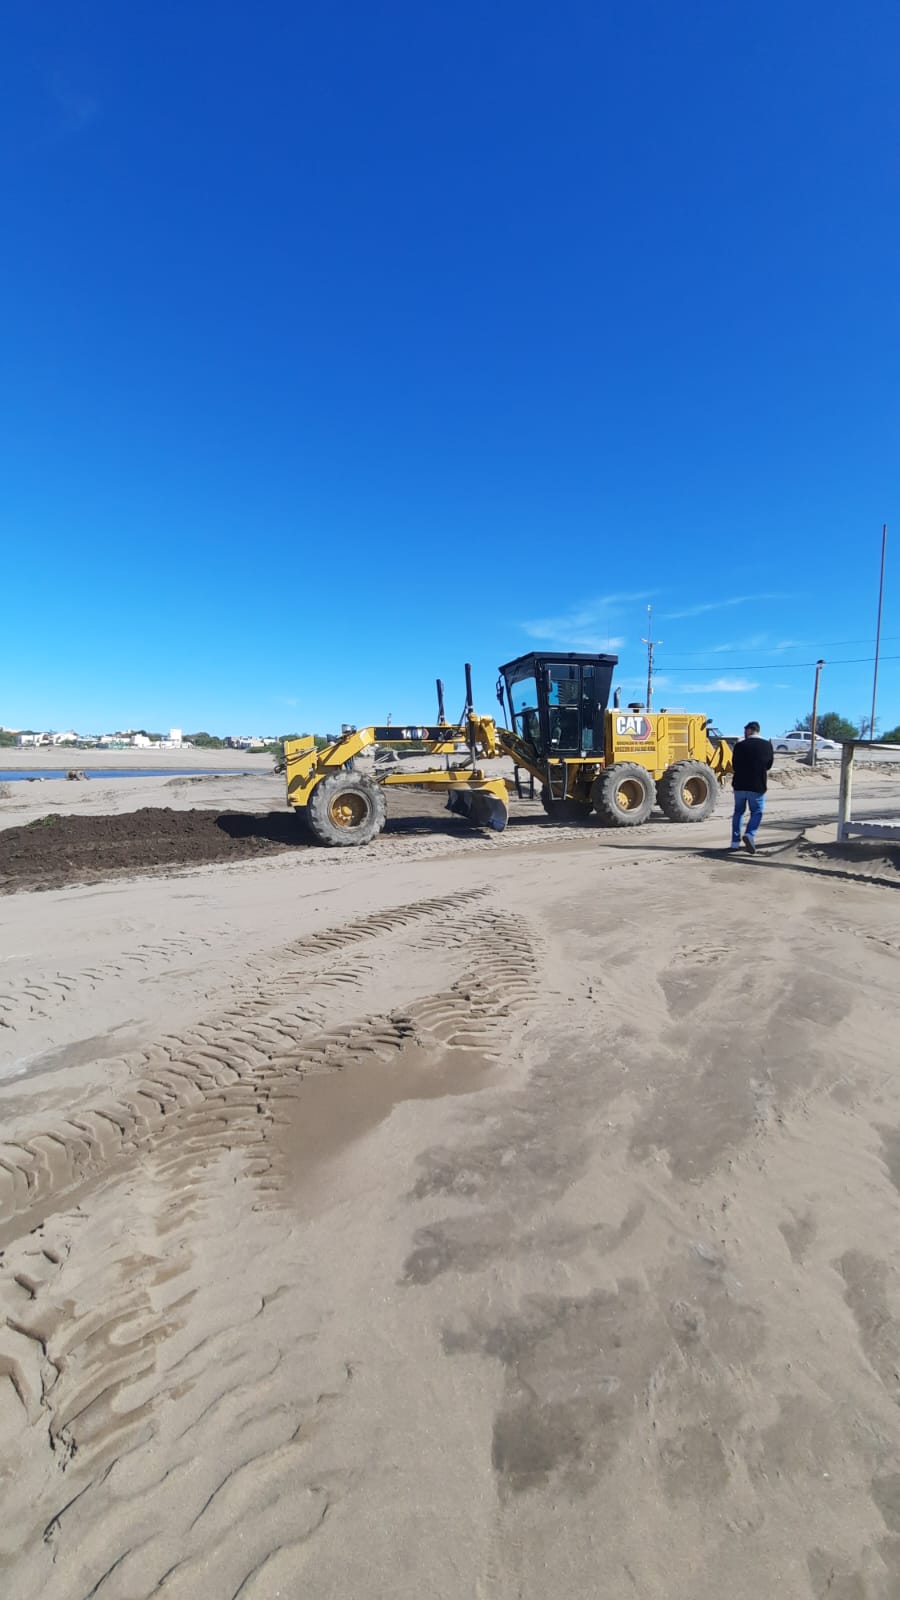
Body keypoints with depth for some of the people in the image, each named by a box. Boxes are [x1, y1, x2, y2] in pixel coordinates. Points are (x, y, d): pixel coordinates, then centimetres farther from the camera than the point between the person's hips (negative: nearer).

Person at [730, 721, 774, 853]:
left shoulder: (740, 745, -5)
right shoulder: (767, 745, 0)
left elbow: (734, 766, 0)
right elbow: (769, 765, 10)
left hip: (740, 785, 1)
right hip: (757, 786, 0)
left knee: (738, 812, 14)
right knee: (757, 812, 12)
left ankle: (735, 842, 15)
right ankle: (750, 834, -14)